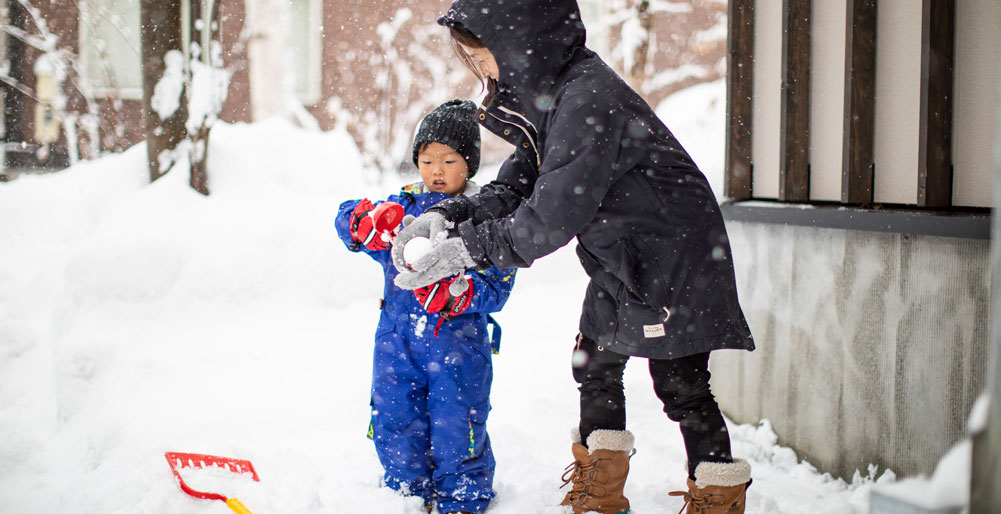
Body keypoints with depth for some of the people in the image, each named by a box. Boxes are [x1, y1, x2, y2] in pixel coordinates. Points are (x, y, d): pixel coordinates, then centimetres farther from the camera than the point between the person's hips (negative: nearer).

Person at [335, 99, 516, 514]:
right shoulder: (403, 207, 7)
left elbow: (496, 285, -10)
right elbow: (346, 219, -3)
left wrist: (458, 294, -30)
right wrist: (366, 221, -27)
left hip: (458, 337, -3)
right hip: (397, 336, 3)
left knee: (455, 426, -1)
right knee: (394, 420, 7)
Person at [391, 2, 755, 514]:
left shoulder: (588, 98, -29)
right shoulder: (546, 93, 3)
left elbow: (554, 216, -32)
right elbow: (517, 184, 4)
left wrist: (470, 247, -27)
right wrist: (451, 215, -11)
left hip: (672, 254, -10)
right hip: (619, 259, 10)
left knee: (681, 384, -5)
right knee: (595, 362, 16)